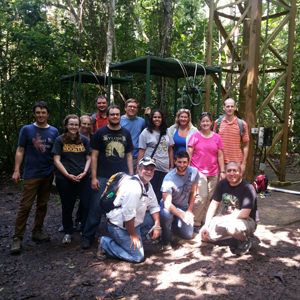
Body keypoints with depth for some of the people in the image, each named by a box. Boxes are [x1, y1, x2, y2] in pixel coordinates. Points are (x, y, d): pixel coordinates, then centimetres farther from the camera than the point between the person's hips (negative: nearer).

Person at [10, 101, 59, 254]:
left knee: (42, 205, 11)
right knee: (25, 206, -4)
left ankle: (37, 232, 25)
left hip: (48, 174, 3)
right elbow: (20, 151, 0)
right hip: (31, 174, -3)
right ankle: (17, 238, 5)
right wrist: (16, 170, -7)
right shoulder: (26, 130, 0)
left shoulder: (54, 131, 7)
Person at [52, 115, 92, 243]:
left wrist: (85, 172, -8)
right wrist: (68, 175, -12)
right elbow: (57, 160, -3)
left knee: (89, 204, -3)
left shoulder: (84, 140, 7)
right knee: (67, 207, 10)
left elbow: (88, 158, 8)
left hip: (83, 178, 1)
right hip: (64, 179, -1)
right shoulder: (60, 140, 1)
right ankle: (68, 233, 29)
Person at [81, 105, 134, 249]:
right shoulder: (100, 133, 1)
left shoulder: (126, 133, 10)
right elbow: (94, 156, 0)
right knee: (97, 207, -2)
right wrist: (94, 177, -7)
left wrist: (131, 176, 8)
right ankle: (87, 237, 13)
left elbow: (129, 156, 14)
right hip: (103, 177, -3)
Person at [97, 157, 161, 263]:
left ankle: (136, 239, 9)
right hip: (120, 227, -10)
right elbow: (128, 214, -27)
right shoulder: (133, 186, -25)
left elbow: (154, 206, 10)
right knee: (137, 257, -9)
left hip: (135, 221, 10)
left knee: (159, 218, 8)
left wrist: (157, 225, -3)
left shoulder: (147, 184, 7)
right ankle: (105, 244, 1)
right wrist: (132, 235, -19)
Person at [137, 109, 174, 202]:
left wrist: (172, 166, 9)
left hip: (165, 169, 3)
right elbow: (141, 151, -1)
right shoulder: (146, 132, 2)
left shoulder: (166, 132, 12)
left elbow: (170, 150, 14)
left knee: (162, 194, 4)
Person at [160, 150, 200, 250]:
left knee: (188, 235, -10)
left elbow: (193, 192, 2)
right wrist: (182, 216, -41)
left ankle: (173, 224, 22)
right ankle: (166, 241, -11)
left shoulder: (194, 172, -12)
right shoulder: (169, 179, -26)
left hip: (184, 207, 4)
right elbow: (167, 204, -31)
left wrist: (189, 210, -1)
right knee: (166, 215, -39)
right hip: (169, 206, -4)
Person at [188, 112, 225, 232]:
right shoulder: (195, 136, 1)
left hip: (213, 173, 4)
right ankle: (194, 223, 5)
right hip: (198, 171, -3)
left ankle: (204, 222, 20)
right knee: (201, 197, -11)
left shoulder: (217, 137, 9)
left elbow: (220, 156, 11)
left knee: (209, 198, 6)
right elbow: (189, 155, 1)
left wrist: (222, 171, 6)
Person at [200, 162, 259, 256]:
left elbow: (244, 214, -26)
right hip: (226, 219, 6)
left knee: (232, 227, -40)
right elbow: (214, 204, 2)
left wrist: (222, 219, -20)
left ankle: (245, 241, -5)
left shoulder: (248, 188, -19)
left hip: (247, 221, -6)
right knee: (205, 235, -8)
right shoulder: (222, 184, 0)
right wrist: (206, 225, -7)